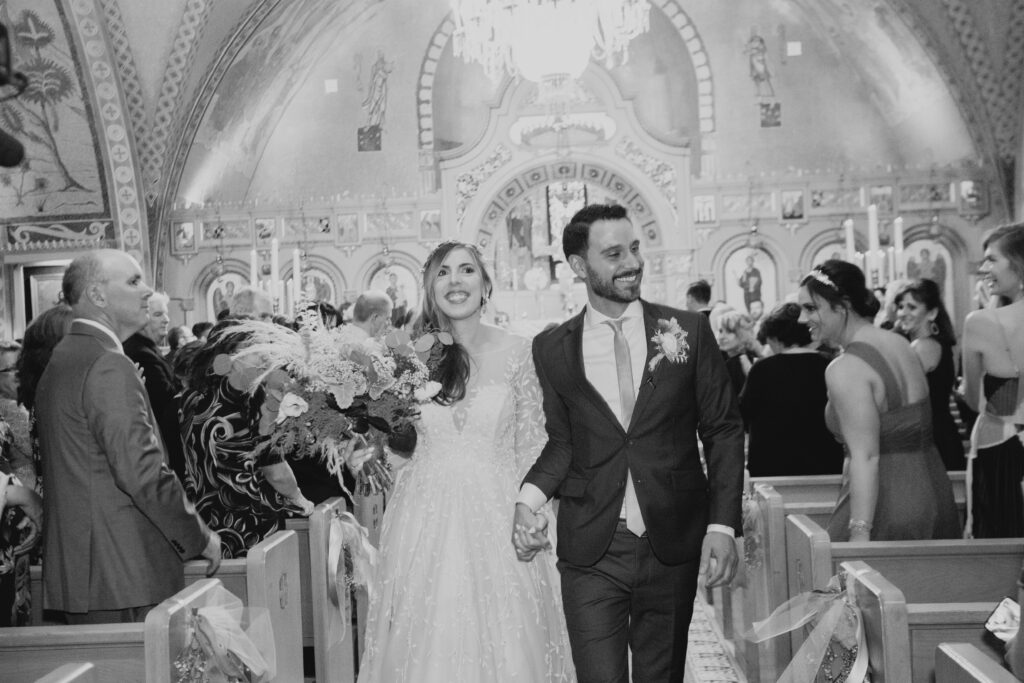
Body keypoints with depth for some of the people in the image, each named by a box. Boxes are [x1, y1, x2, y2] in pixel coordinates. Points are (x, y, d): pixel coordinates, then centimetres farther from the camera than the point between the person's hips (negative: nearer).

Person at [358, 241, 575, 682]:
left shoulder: (516, 353, -2)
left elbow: (532, 448, 2)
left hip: (496, 517, -1)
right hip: (426, 519, 1)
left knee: (504, 640, 4)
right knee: (427, 643, 6)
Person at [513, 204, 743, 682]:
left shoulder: (689, 330, 1)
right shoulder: (553, 348, 2)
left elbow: (724, 430, 4)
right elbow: (563, 442, 11)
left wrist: (723, 524, -5)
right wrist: (529, 499, -8)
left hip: (672, 550, 1)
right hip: (590, 553, 0)